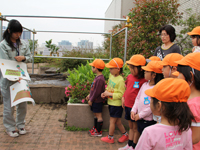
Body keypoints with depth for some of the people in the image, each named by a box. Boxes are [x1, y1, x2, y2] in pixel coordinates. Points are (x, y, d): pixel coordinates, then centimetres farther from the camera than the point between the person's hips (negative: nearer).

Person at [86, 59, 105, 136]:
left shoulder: (100, 79, -25)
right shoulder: (97, 77, 7)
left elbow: (97, 91, -23)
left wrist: (91, 100, -15)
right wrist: (89, 95, 17)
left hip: (97, 101, -10)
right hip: (95, 100, 10)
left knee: (98, 115, 2)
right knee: (95, 115, 19)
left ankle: (98, 132, 13)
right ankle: (95, 128, 33)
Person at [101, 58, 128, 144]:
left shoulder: (120, 80, -22)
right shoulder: (111, 75, 4)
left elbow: (121, 94, -22)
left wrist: (109, 94, -20)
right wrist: (105, 93, 0)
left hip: (117, 104, -8)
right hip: (111, 102, 8)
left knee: (112, 121, 6)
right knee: (117, 121, 18)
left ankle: (110, 138, 23)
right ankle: (125, 135, 34)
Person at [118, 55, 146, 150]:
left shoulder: (143, 81, -18)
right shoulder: (129, 77, 4)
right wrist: (123, 98, 12)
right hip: (127, 105, 7)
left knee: (135, 128, 8)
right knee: (131, 126, 20)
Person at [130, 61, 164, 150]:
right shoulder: (145, 85, 4)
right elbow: (138, 98, 12)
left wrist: (140, 115, -16)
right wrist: (134, 110, 3)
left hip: (149, 120, -7)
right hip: (140, 118, 7)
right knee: (141, 136, 23)